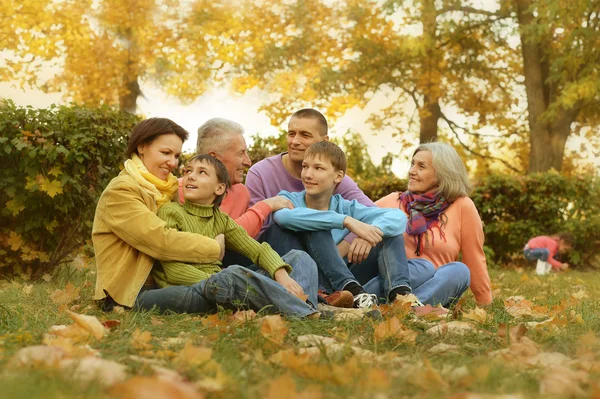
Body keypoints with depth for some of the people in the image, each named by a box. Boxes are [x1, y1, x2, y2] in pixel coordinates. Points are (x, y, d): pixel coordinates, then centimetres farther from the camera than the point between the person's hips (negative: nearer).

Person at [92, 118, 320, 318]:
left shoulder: (168, 190, 21)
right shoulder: (120, 192, -4)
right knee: (230, 281, -34)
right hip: (132, 296, -8)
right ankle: (310, 316, -28)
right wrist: (215, 248, -7)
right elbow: (162, 242, -18)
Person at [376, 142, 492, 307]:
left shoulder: (462, 206, 1)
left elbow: (475, 261, 4)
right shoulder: (393, 201, 7)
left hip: (431, 291, 0)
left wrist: (486, 307, 7)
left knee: (458, 270, -28)